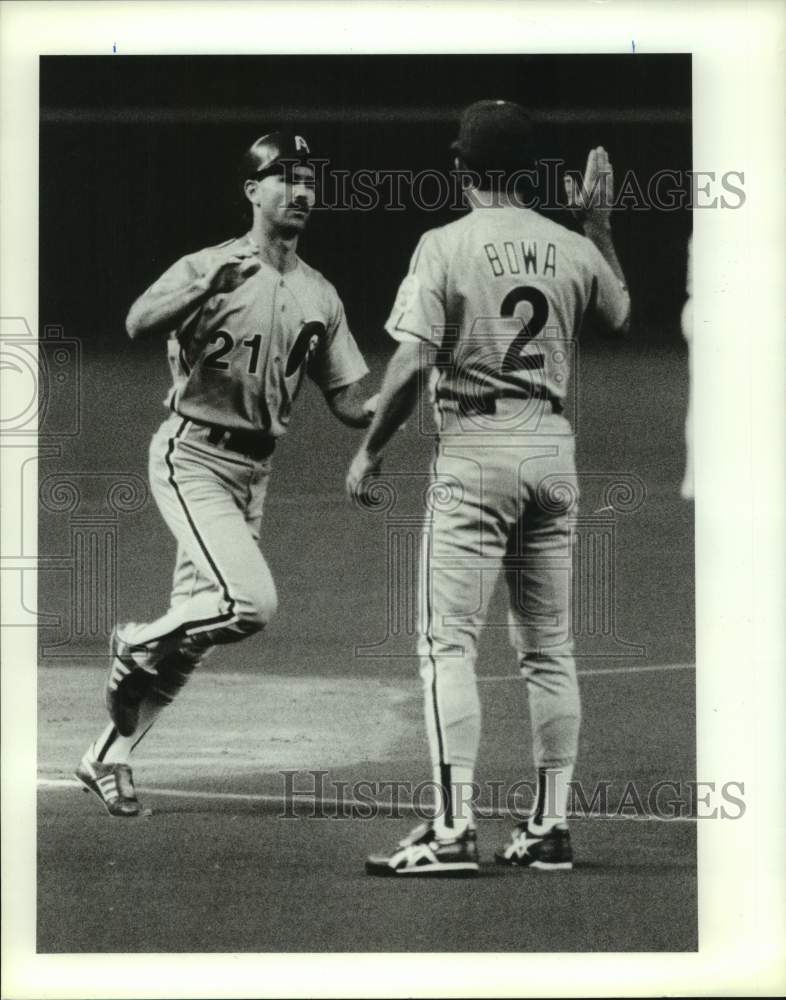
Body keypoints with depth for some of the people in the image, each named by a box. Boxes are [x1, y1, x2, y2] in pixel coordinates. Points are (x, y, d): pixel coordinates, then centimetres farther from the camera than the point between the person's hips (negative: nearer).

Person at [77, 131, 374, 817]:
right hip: (194, 456, -6)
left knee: (195, 629, 8)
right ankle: (139, 644, 3)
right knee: (251, 602, -23)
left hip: (255, 470, 7)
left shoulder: (320, 296, 10)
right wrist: (210, 286, -41)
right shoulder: (207, 268, -8)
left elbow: (350, 405, 9)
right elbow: (139, 324, -27)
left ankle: (109, 756, 21)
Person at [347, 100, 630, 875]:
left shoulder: (444, 245, -8)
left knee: (449, 642, -4)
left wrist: (370, 449, -3)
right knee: (548, 649, 11)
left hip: (474, 451, -5)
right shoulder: (572, 248, 5)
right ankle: (549, 827, 14)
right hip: (552, 447, 5)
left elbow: (412, 363, -14)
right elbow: (621, 312, 26)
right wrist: (598, 222, 29)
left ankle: (453, 830, -12)